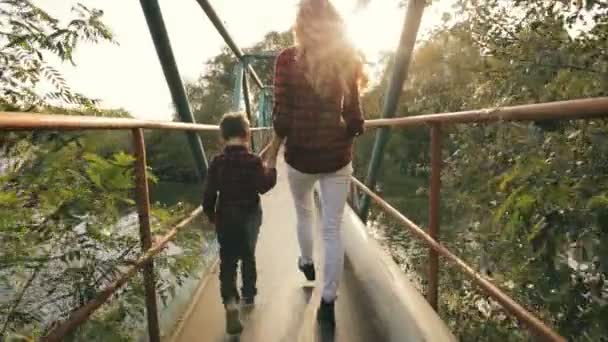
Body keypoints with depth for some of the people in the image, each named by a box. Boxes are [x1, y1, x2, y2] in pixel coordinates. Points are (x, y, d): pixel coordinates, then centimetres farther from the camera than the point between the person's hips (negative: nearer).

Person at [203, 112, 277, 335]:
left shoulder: (217, 163, -6)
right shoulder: (254, 161, -12)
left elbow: (209, 194, -3)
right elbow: (263, 186, -16)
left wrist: (211, 215, 12)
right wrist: (272, 172, 2)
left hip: (225, 219, 0)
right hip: (250, 217, 0)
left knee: (227, 261, 3)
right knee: (248, 257, 19)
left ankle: (230, 303, -14)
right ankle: (248, 295, 32)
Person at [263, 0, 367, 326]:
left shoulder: (288, 59, -6)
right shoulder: (347, 59, 0)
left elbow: (282, 114, -10)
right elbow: (353, 116, -2)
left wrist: (274, 147, 5)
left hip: (300, 154, -1)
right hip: (337, 156, 1)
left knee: (303, 213, 26)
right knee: (332, 229, 7)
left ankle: (307, 263, 48)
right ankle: (328, 303, 13)